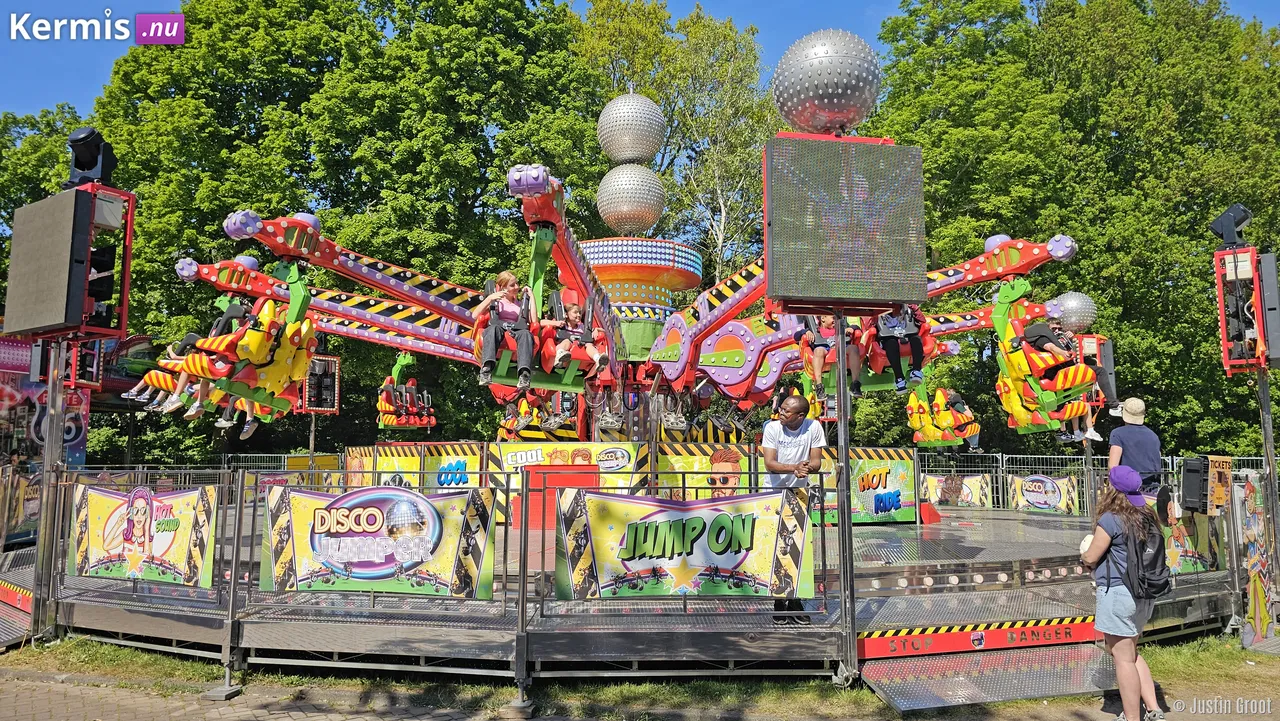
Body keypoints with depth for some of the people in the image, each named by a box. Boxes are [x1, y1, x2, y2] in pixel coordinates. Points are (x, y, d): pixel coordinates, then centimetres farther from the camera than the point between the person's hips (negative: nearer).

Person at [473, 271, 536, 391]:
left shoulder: (521, 304, 32)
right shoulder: (495, 301, 28)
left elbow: (534, 320, 12)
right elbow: (475, 315, 11)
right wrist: (490, 298, 2)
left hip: (515, 332, 1)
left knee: (526, 333, -37)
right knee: (493, 328, -39)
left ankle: (524, 375, -59)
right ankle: (486, 369, -59)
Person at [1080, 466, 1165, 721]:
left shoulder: (1110, 520, -16)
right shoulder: (1146, 517, 8)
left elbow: (1091, 557, -10)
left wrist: (1083, 554, 12)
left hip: (1118, 593, -9)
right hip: (1143, 593, 9)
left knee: (1123, 658, 1)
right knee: (1131, 653, 22)